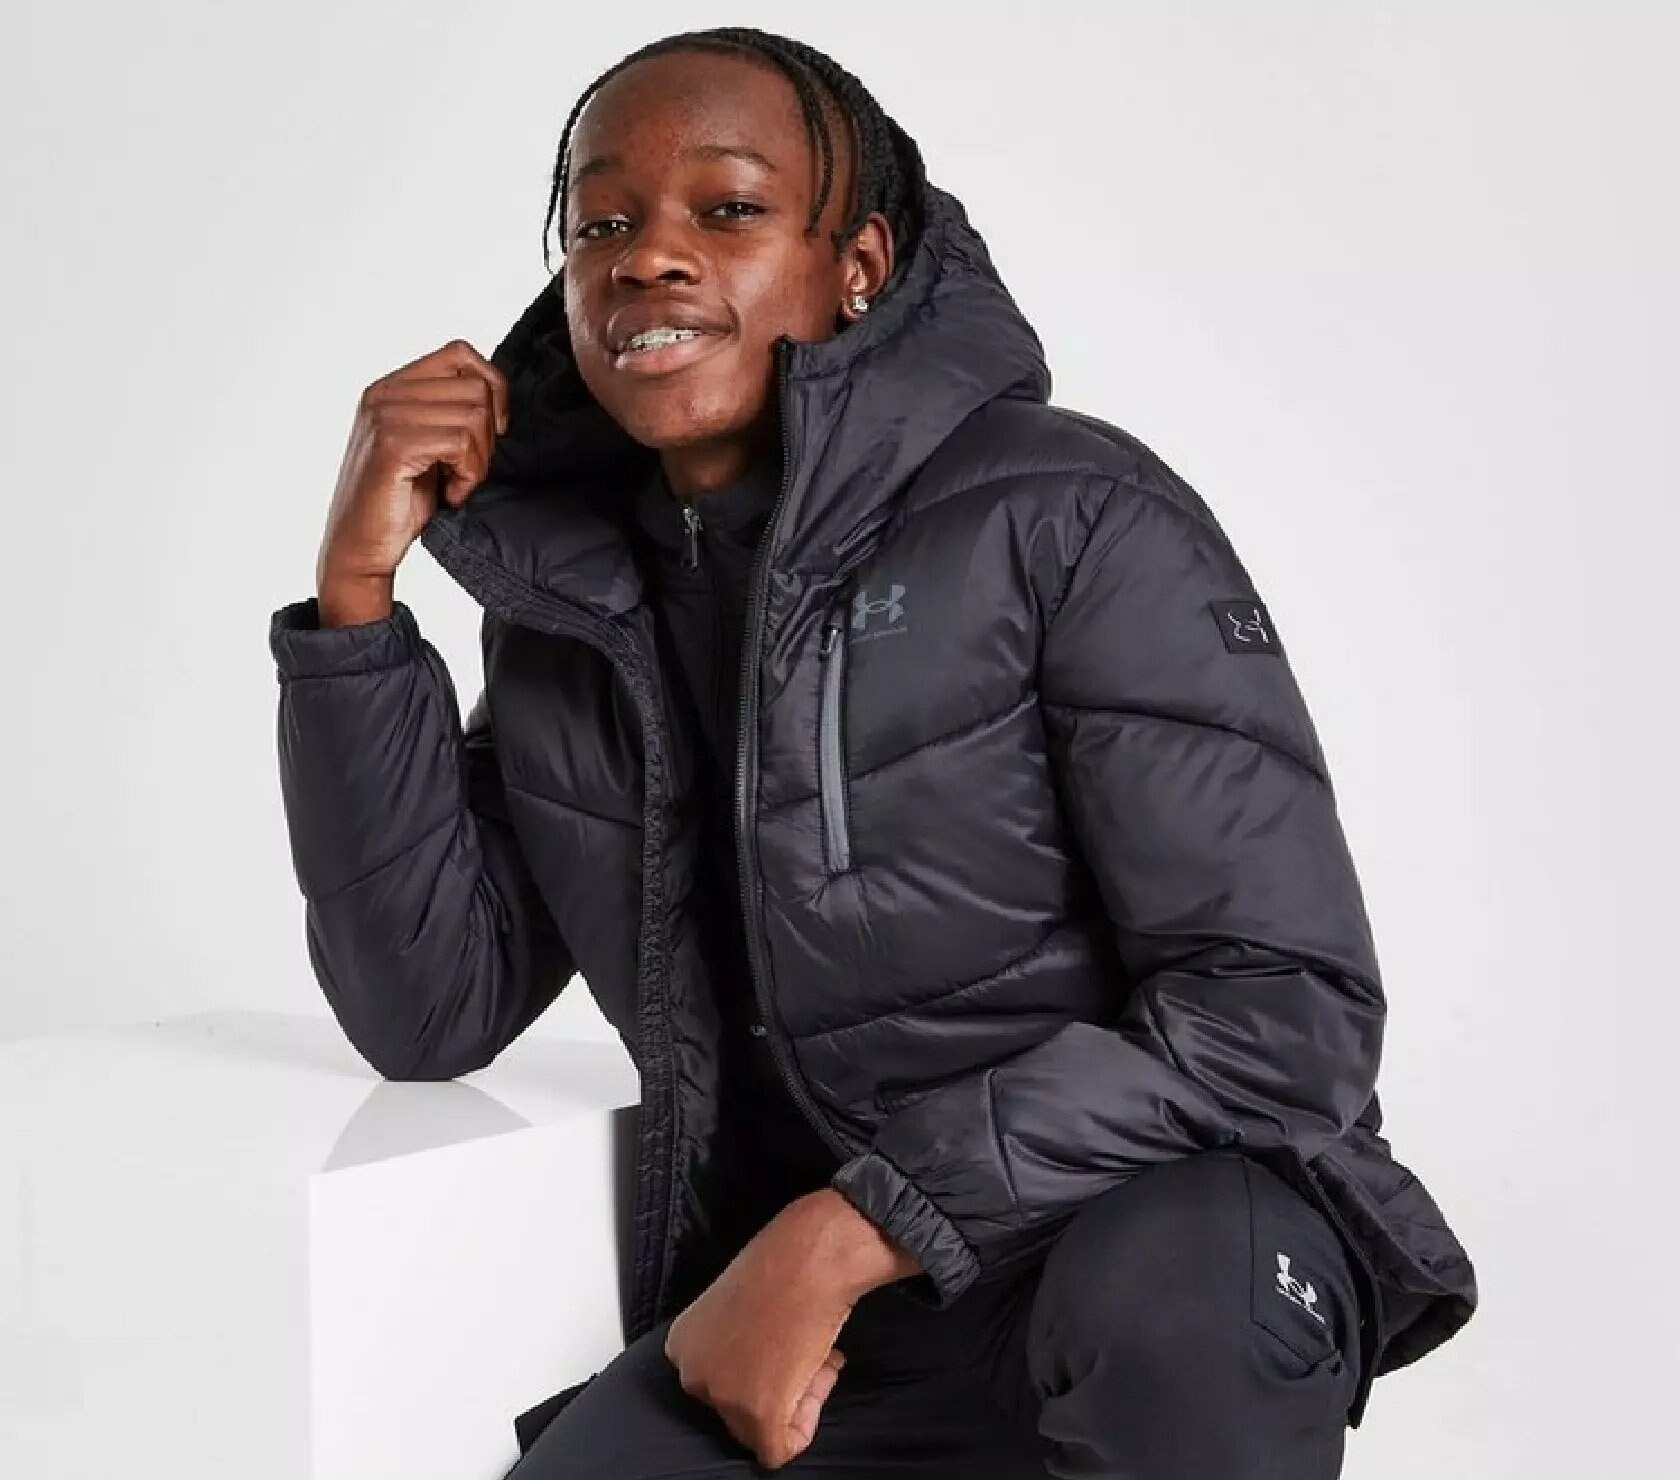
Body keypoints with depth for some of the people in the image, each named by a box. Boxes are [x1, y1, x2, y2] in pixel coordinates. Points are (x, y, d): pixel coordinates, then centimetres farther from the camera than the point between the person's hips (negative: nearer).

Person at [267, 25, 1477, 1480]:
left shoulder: (1069, 519, -12)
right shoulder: (568, 607, 5)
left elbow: (1286, 1016, -17)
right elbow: (431, 1013, 2)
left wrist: (848, 1229, -22)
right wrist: (356, 585, -6)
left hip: (1164, 1242, -3)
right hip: (777, 1316, 4)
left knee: (1165, 1302, -35)